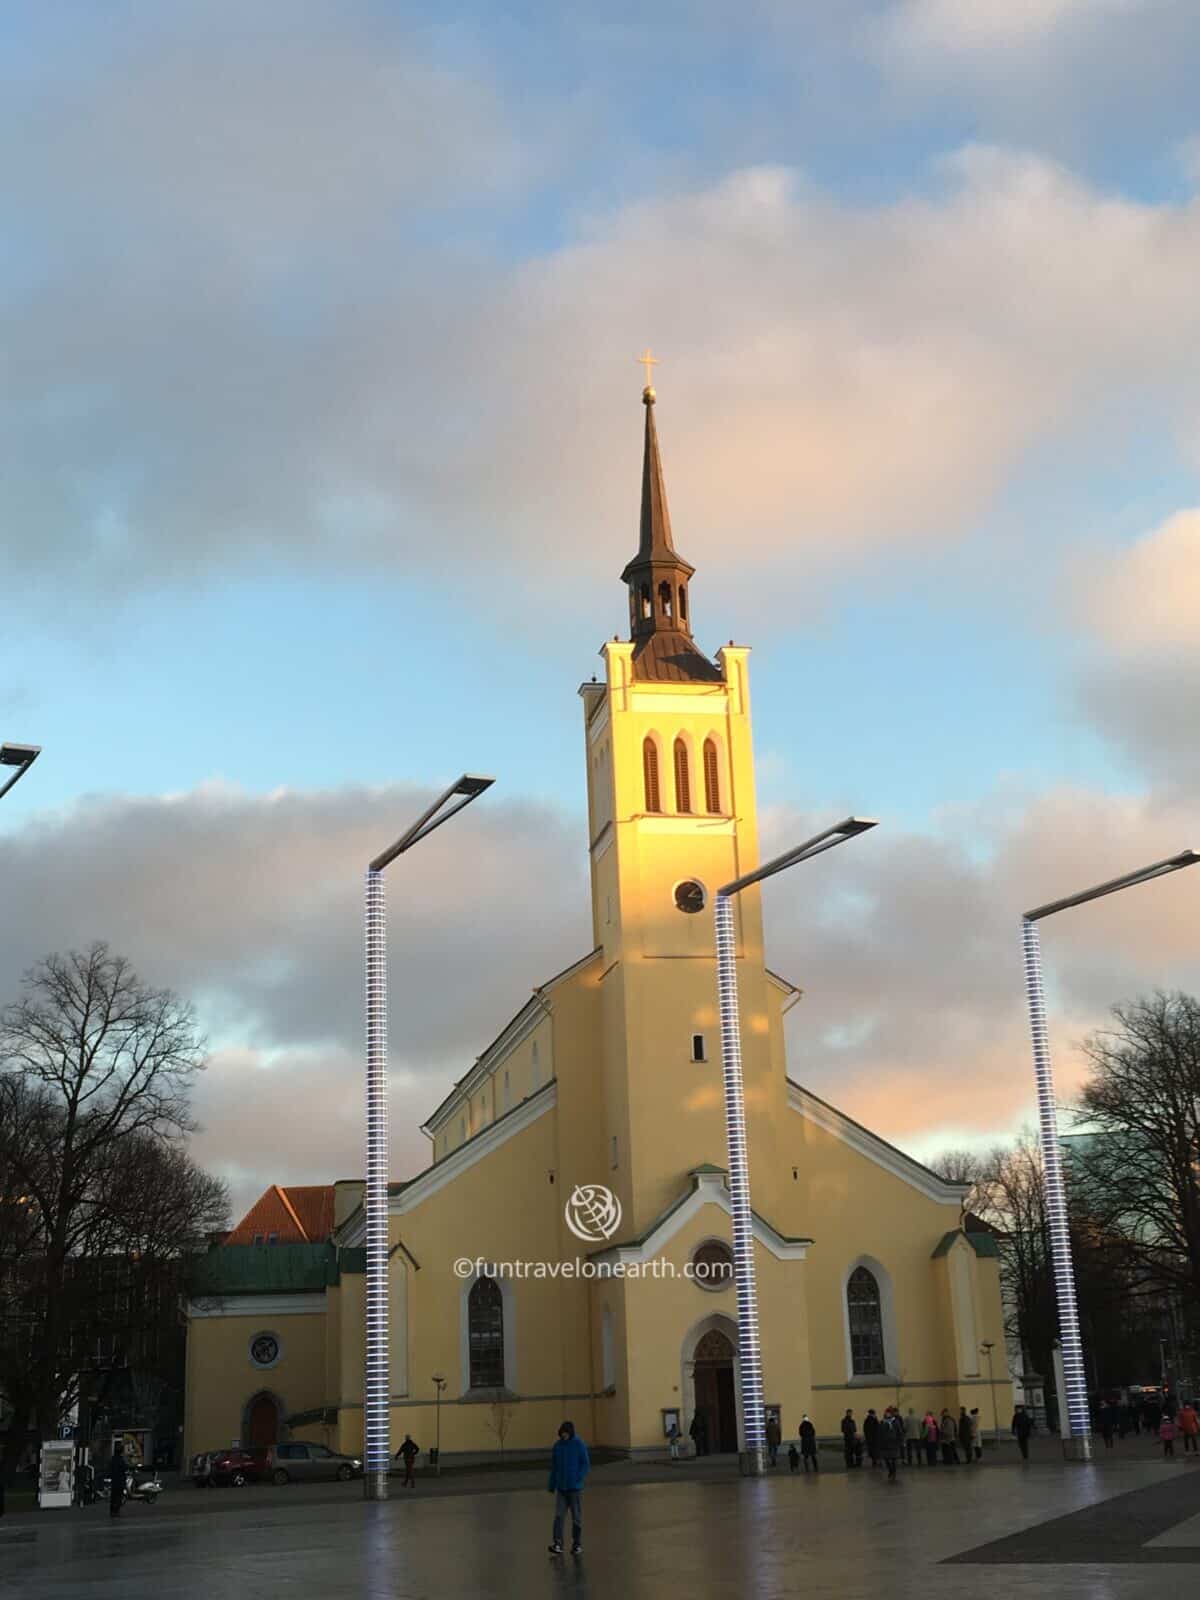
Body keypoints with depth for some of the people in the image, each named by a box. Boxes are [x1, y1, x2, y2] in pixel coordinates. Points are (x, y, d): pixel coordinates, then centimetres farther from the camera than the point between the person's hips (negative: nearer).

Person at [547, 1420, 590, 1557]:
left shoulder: (579, 1445, -8)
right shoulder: (557, 1445, 3)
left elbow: (586, 1465, -7)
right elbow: (554, 1466, 10)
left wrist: (578, 1479, -20)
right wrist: (551, 1485, 11)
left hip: (575, 1488, -3)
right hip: (561, 1488, 3)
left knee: (576, 1517, 5)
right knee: (558, 1516, -8)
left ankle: (577, 1545, 16)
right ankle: (557, 1544, -9)